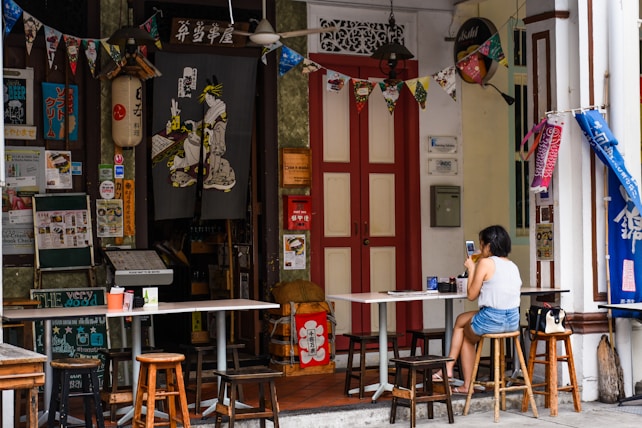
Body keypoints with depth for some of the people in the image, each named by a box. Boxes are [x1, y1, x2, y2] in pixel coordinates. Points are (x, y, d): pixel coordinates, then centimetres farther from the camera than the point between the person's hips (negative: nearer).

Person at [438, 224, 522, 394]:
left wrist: (471, 268, 5)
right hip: (513, 321, 7)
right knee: (461, 320, 26)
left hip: (492, 320, -7)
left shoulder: (486, 263, -11)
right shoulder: (513, 266, 11)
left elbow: (471, 295, -7)